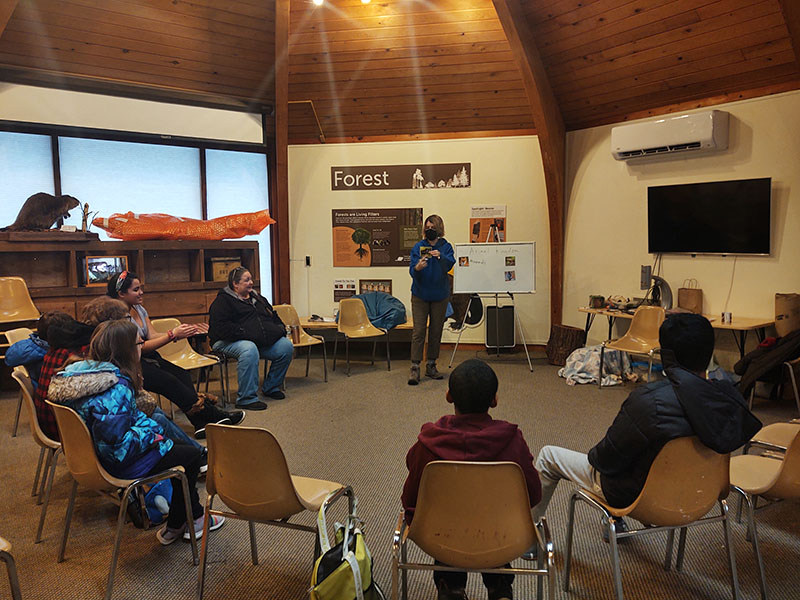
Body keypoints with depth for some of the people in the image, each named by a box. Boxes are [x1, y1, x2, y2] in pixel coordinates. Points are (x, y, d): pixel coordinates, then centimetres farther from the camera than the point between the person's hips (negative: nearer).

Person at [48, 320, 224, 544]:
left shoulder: (85, 372, -1)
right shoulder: (117, 389, -30)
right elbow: (118, 446, -32)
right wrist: (150, 435, -17)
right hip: (118, 466, -10)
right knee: (191, 455, 4)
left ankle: (195, 516, 28)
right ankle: (175, 527, 18)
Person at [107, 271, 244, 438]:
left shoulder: (139, 309, 11)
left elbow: (152, 335, 5)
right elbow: (140, 347, -18)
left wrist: (180, 332, -10)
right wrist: (172, 335, -20)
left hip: (146, 358, 8)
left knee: (182, 374, -13)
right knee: (170, 382, -23)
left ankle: (202, 424, -23)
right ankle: (212, 415, -17)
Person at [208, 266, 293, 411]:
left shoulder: (257, 298, 23)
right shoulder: (223, 301, -2)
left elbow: (273, 316, 31)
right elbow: (221, 327, -16)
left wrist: (280, 328, 10)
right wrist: (245, 334, -23)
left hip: (261, 340, 7)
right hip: (229, 342, -7)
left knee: (286, 346, -13)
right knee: (249, 350, -40)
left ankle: (270, 387, 6)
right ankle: (246, 398, -31)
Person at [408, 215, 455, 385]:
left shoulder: (445, 246, 0)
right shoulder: (418, 247, -1)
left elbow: (449, 264, -19)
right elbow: (412, 270, -10)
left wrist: (440, 256, -39)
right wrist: (417, 267, -33)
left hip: (440, 295, 1)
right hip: (420, 295, -1)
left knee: (436, 331, 8)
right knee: (418, 331, -5)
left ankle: (431, 366, 20)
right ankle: (415, 368, -4)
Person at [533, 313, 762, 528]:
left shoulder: (649, 401, -36)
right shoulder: (730, 398, -17)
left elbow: (607, 459, -24)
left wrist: (593, 456, 0)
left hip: (636, 496, -7)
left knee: (548, 455, 11)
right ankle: (616, 521, 48)